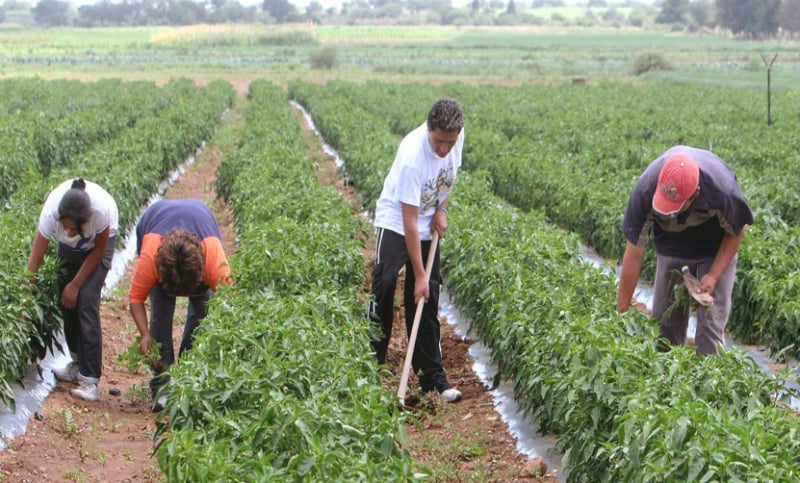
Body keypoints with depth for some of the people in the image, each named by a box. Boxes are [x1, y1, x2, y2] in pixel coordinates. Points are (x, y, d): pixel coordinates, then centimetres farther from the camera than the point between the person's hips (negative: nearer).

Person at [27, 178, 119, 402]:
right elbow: (34, 261, -28)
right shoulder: (51, 212, -37)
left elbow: (99, 251, -20)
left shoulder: (101, 210, -41)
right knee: (66, 299, -2)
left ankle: (90, 380, -19)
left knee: (86, 300, -16)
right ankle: (78, 363, 19)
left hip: (100, 241, -3)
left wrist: (76, 284, -18)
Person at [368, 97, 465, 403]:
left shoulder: (457, 137, -15)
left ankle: (432, 376, 11)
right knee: (383, 290, -12)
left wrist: (441, 209, -4)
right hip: (394, 224, -6)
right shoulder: (412, 156, -33)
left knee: (427, 301, 6)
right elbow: (409, 222, -30)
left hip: (429, 227, 6)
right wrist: (419, 275, -28)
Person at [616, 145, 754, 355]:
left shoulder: (722, 190, -38)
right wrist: (622, 310, -19)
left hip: (716, 244, -2)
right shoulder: (645, 190, -34)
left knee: (711, 320, -10)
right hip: (670, 242, 2)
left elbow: (736, 232, -14)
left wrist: (713, 276, -22)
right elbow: (634, 254, -24)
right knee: (664, 317, 3)